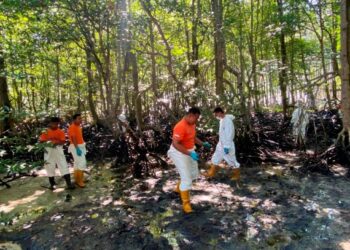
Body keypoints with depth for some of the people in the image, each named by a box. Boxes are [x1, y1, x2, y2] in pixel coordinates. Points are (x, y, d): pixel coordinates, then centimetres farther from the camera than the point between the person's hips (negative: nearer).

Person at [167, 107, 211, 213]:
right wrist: (190, 154, -36)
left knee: (193, 173, 21)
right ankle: (185, 203, 7)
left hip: (189, 151, 10)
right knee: (187, 179, -9)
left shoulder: (191, 124, 1)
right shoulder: (180, 127, -29)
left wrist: (203, 144, 3)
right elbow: (175, 144, -32)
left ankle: (178, 188, 44)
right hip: (179, 153, -9)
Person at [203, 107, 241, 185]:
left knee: (232, 161, 6)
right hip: (221, 144, 10)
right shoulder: (222, 120, 6)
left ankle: (237, 176, 23)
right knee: (215, 158, 18)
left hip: (227, 145, -9)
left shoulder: (228, 121, -24)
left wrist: (226, 146, -26)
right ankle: (211, 173, 31)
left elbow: (229, 135, -26)